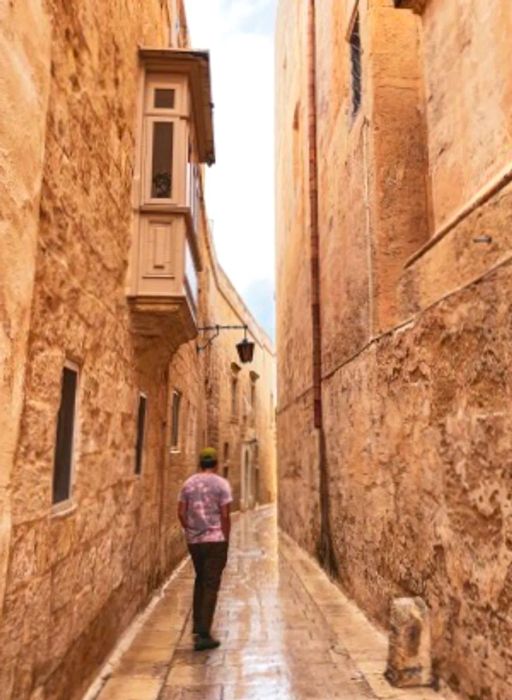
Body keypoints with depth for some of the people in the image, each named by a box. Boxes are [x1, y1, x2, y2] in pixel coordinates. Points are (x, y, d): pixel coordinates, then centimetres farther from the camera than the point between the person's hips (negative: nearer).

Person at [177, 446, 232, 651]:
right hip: (215, 539, -4)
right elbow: (225, 515, -10)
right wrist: (226, 540, -1)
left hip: (194, 540, 5)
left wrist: (190, 531, 14)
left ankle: (198, 624, 29)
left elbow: (181, 512, 3)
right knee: (211, 585, 2)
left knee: (200, 580, 22)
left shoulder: (188, 484, 5)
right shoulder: (221, 484, -7)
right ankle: (203, 634, 1)